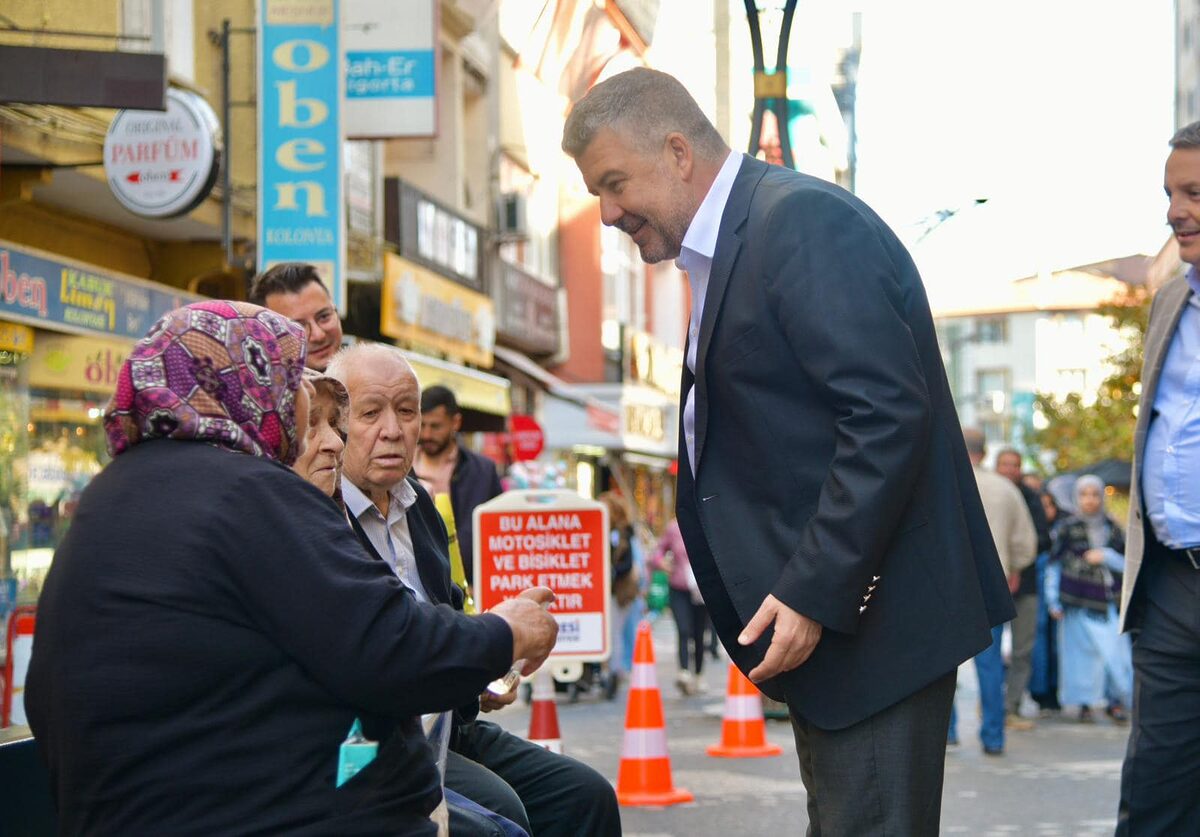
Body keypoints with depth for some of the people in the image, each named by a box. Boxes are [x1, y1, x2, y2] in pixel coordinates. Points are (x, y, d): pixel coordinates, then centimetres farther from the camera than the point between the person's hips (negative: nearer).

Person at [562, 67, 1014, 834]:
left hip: (872, 613, -10)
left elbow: (889, 414, -23)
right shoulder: (729, 247, 16)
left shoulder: (804, 220, -14)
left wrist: (814, 595, -23)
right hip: (812, 610, 10)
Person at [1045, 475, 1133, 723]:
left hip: (1108, 602, 2)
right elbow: (1054, 564, 6)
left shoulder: (1113, 529, 11)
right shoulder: (1066, 528, 4)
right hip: (1077, 602, -2)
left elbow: (1127, 564, 12)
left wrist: (1106, 556, -7)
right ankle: (1085, 703, 7)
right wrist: (1053, 600, 1)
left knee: (1114, 651, -7)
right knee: (1082, 651, -2)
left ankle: (1120, 699, 0)